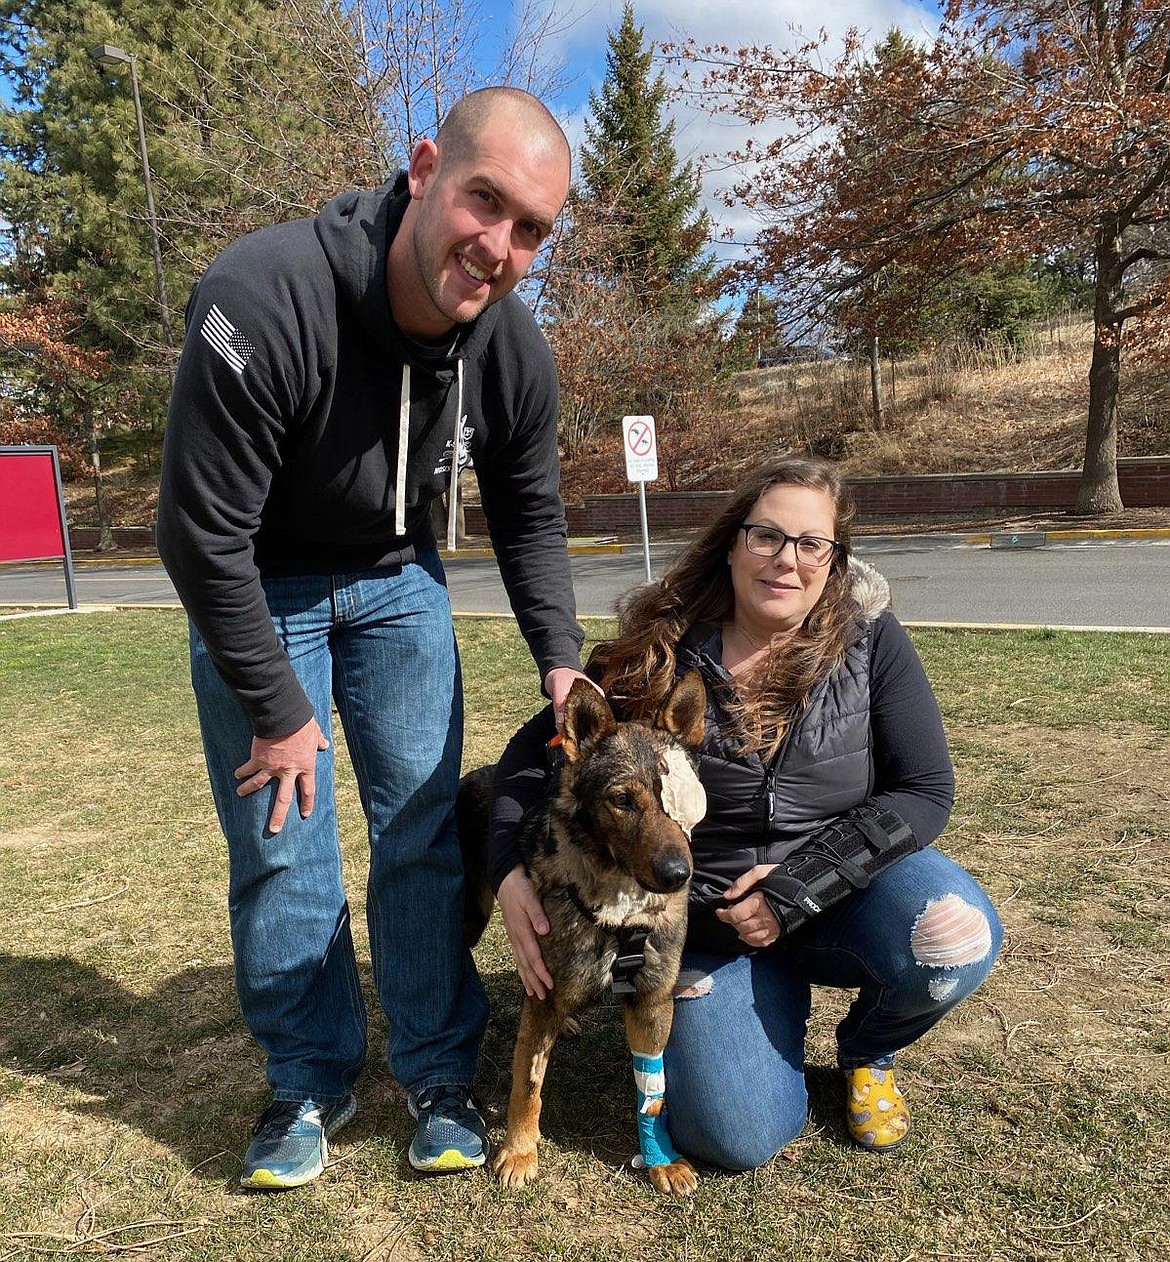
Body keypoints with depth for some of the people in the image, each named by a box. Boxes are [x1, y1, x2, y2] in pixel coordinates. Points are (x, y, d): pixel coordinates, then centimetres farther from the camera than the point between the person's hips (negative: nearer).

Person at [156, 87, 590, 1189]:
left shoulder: (512, 346, -17)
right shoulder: (260, 300, -33)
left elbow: (529, 514, 1)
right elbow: (203, 533, -26)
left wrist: (560, 659, -9)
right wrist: (276, 710, -18)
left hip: (396, 578, 3)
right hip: (255, 586, -3)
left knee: (422, 829, 3)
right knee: (279, 842, 0)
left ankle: (438, 1074, 20)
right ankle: (308, 1085, 21)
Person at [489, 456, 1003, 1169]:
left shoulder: (869, 638, -10)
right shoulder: (662, 649, -11)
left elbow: (926, 788, -11)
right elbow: (537, 748, -5)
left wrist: (796, 888, -20)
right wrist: (511, 872, -21)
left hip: (847, 880, 1)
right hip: (710, 911, 0)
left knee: (954, 942, -30)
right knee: (739, 1139, -13)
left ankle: (870, 1051, 6)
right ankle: (777, 994, 21)